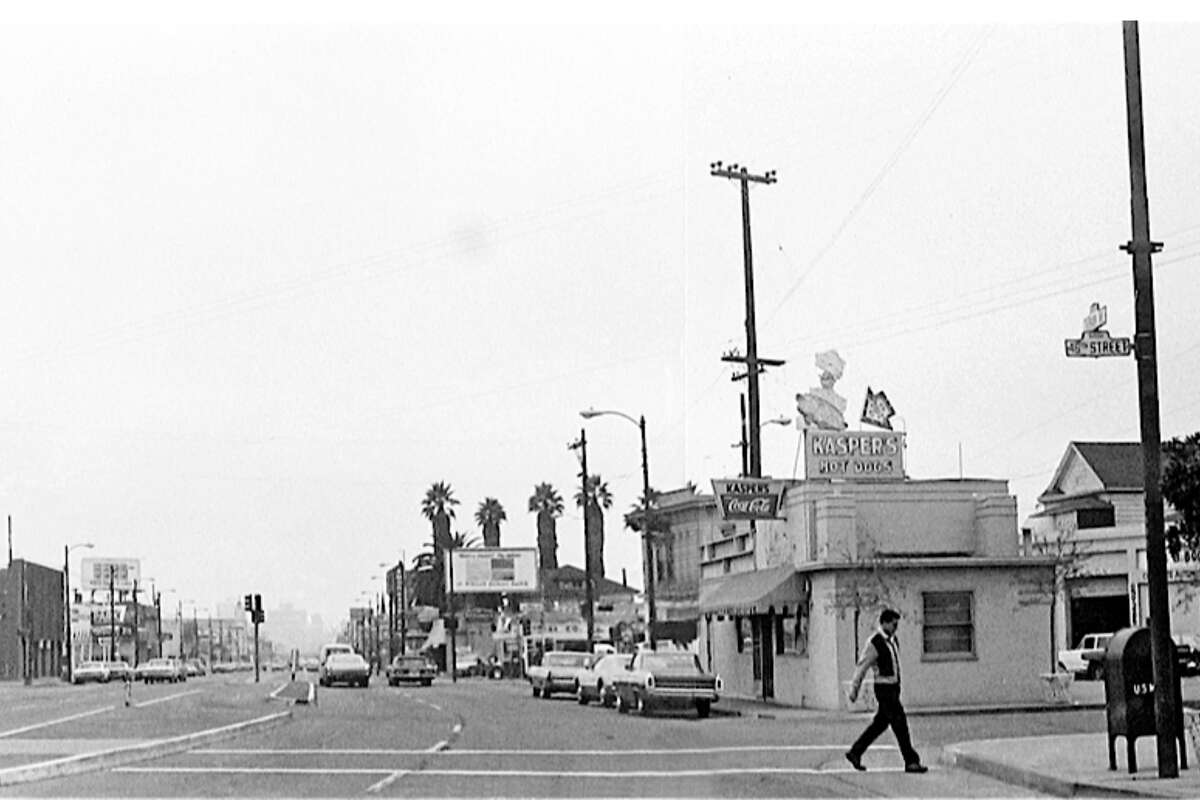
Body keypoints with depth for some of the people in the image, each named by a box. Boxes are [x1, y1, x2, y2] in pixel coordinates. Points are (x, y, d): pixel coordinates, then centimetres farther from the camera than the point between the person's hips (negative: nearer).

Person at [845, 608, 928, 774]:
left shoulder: (893, 640, 11)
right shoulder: (874, 644, -14)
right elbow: (862, 666, -8)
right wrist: (854, 689, -3)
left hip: (894, 687, 9)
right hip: (884, 688, -9)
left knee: (880, 723, 15)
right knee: (899, 724, -8)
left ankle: (855, 752, 25)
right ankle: (911, 762, -5)